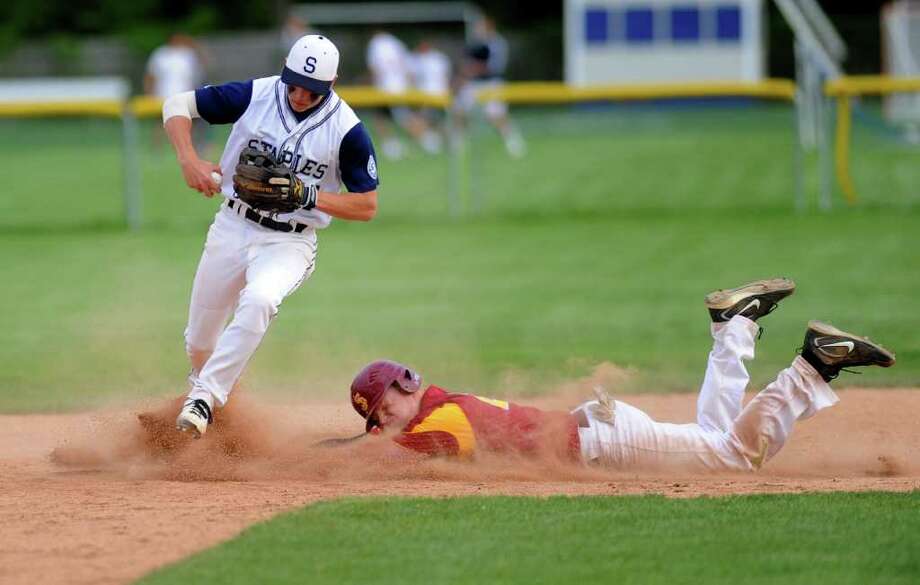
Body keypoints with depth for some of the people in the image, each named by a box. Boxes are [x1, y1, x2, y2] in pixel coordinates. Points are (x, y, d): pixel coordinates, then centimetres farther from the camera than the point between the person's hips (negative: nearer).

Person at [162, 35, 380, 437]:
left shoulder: (346, 130, -12)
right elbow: (178, 104, -2)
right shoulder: (255, 95, -8)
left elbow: (367, 207, -7)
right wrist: (189, 160, -19)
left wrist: (306, 196, -22)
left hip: (289, 243, -3)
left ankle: (206, 396, -28)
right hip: (232, 228, 3)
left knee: (258, 301, -34)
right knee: (200, 340, 9)